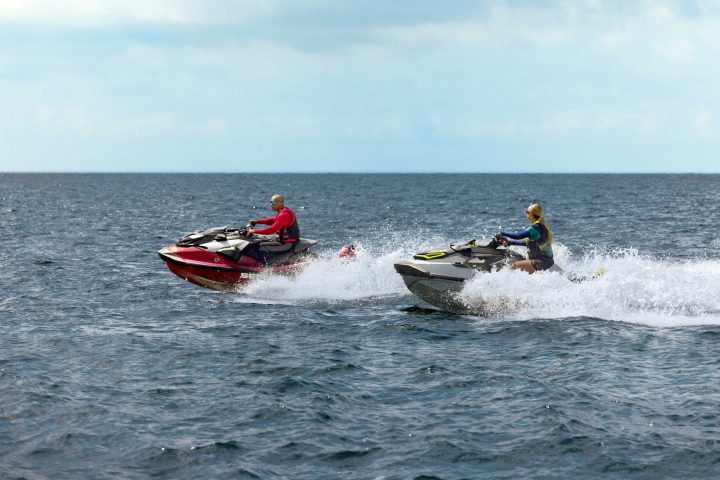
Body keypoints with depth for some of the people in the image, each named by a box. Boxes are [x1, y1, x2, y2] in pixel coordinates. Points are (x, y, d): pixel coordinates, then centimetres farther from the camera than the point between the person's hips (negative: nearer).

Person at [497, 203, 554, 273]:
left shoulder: (536, 227, -18)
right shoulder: (541, 226, 13)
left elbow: (518, 236, -24)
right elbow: (528, 241, 22)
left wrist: (502, 233, -10)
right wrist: (510, 242, 21)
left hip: (541, 262, -11)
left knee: (514, 266, -18)